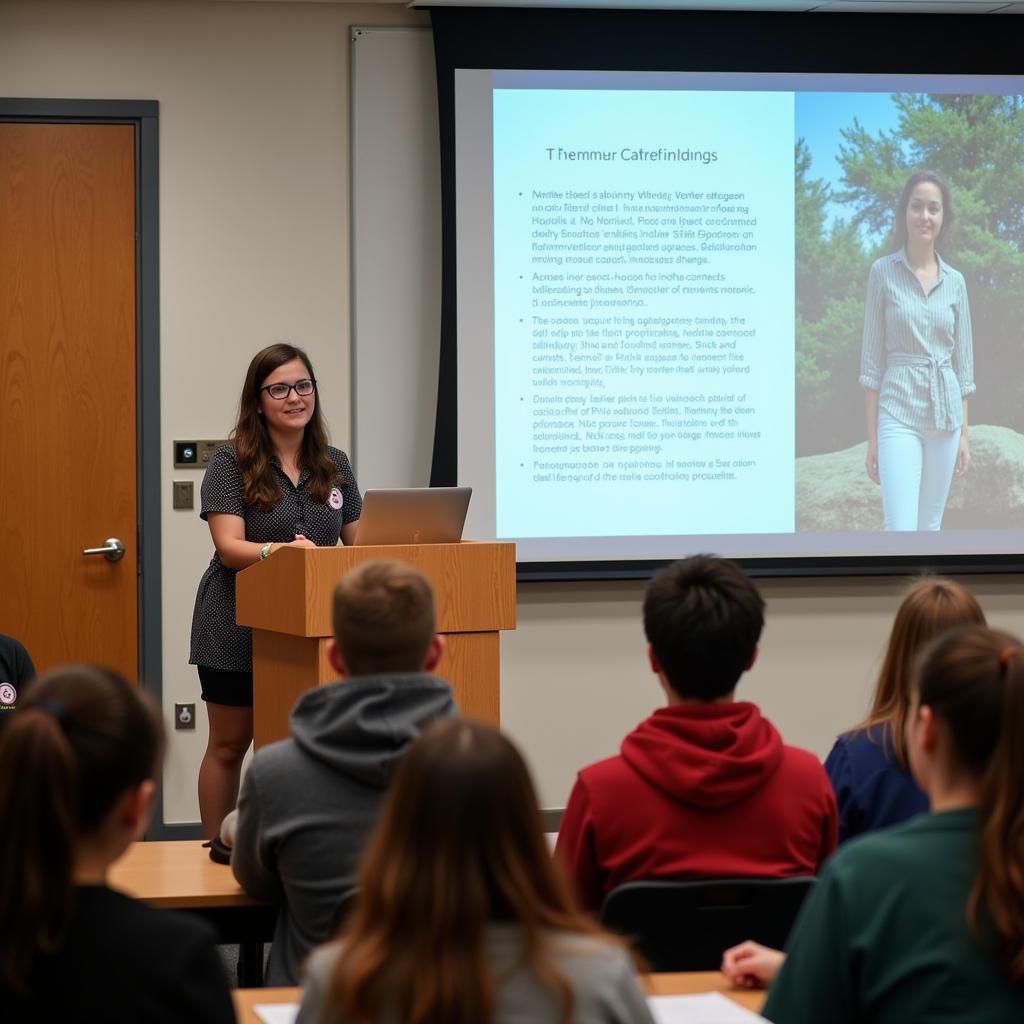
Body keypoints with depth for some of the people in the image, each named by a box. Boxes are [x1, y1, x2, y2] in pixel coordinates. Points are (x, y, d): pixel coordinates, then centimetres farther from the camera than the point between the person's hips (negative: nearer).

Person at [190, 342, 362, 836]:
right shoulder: (231, 463, -8)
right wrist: (279, 550, -36)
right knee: (229, 746, 6)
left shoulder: (334, 465, 8)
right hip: (239, 625, -4)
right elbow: (229, 548, -17)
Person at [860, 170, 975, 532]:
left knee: (930, 530, 9)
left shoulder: (955, 281, 8)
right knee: (900, 533, -15)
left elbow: (963, 360, 13)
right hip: (898, 414, -4)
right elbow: (872, 358, 0)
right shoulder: (883, 272, -1)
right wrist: (871, 437, -3)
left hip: (945, 417, 4)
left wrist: (964, 433, 10)